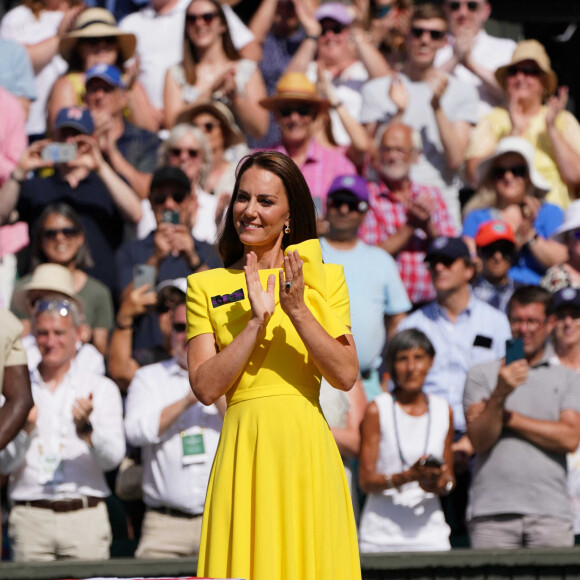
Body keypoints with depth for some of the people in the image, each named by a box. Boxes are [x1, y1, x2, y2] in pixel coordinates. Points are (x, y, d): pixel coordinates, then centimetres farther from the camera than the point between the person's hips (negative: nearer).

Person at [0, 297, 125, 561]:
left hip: (85, 517, 0)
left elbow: (112, 457, -2)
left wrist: (86, 429, -20)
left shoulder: (101, 388, 10)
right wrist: (26, 430, -13)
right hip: (30, 517, 0)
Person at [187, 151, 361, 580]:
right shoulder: (207, 286, 7)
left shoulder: (323, 278, 7)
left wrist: (297, 311, -13)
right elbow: (205, 387, -3)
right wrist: (256, 320, -11)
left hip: (306, 447, 0)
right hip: (244, 445, 0)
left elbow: (346, 376, -3)